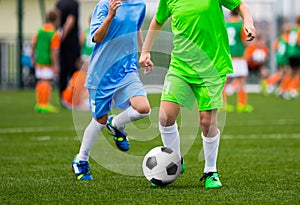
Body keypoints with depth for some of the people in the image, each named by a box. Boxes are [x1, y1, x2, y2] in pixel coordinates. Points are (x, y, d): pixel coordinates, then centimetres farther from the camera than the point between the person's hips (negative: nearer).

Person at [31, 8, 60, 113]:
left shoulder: (40, 31, 5)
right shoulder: (54, 34, -14)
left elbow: (33, 45, 7)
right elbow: (54, 51, -17)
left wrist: (33, 58, 17)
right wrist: (55, 65, -13)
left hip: (39, 60, 7)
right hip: (48, 62, -7)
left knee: (40, 81, 14)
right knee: (47, 82, -3)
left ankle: (39, 104, 19)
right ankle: (45, 105, -4)